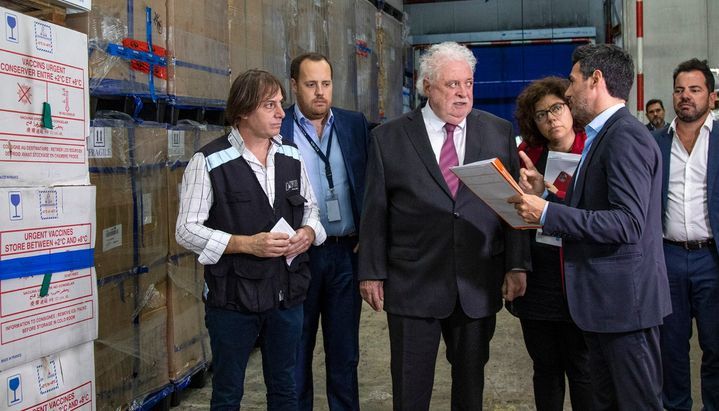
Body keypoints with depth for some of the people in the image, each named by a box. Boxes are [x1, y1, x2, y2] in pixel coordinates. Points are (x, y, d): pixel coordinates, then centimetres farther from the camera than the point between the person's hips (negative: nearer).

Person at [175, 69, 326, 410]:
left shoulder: (292, 157, 6)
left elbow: (311, 208, 18)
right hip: (233, 297, -4)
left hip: (288, 293, 5)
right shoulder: (209, 162, -10)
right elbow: (187, 230, -11)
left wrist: (309, 232, -5)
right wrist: (246, 244, -21)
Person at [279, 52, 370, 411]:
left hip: (347, 252, 2)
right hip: (298, 255, -2)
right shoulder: (277, 129, -3)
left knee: (344, 351, 13)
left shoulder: (355, 124, 5)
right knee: (297, 352, 13)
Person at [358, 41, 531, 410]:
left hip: (478, 286, 2)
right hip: (412, 286, -1)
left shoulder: (499, 133, 5)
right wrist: (372, 272, 0)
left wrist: (517, 265, 0)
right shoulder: (388, 138, 0)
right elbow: (374, 211, 1)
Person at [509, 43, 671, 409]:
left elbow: (627, 223, -26)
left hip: (624, 300, -10)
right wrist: (545, 194, 5)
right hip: (601, 299, 10)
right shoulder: (603, 136, 15)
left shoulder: (626, 138, -17)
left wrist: (547, 213, -25)